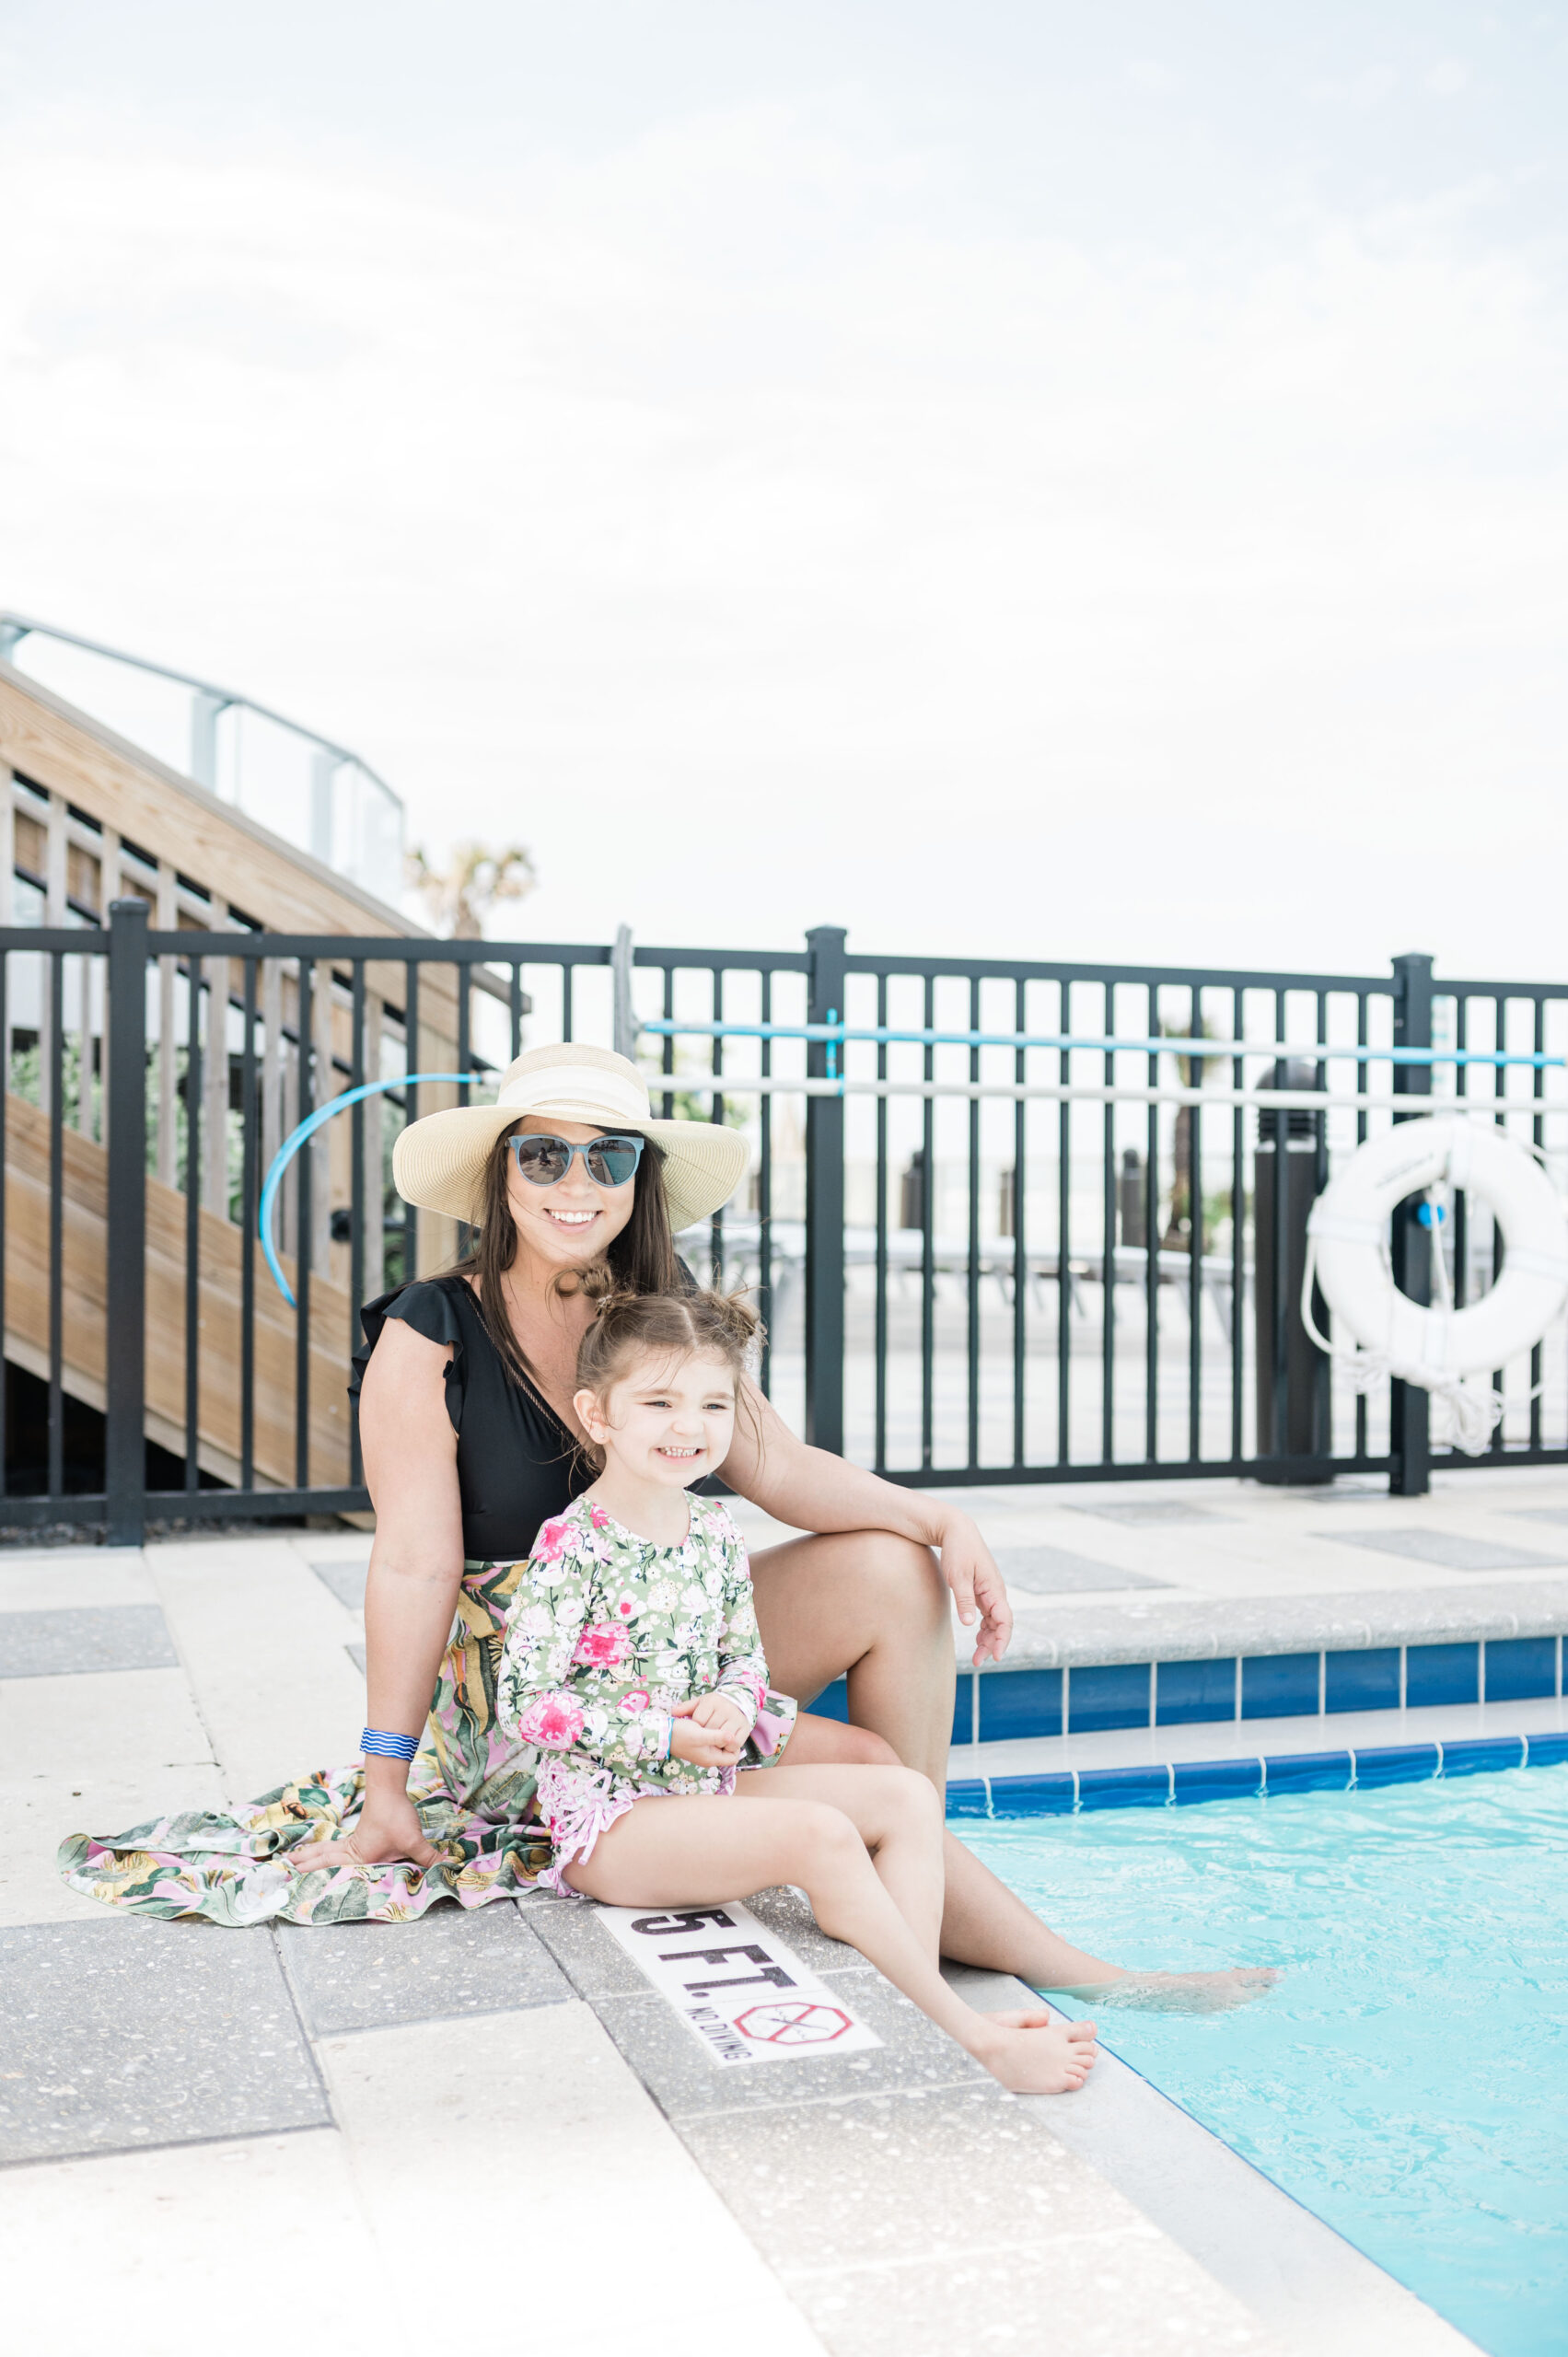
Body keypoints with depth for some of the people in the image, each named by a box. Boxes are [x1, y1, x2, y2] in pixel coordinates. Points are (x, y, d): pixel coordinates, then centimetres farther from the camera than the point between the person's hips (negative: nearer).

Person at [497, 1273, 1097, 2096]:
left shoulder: (716, 1536, 6)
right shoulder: (572, 1548, -16)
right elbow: (523, 1703, -16)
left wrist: (735, 1703, -9)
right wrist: (662, 1734, -18)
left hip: (709, 1785, 8)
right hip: (611, 1818, -8)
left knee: (907, 1797, -2)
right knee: (821, 1836, -27)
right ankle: (971, 2040, -17)